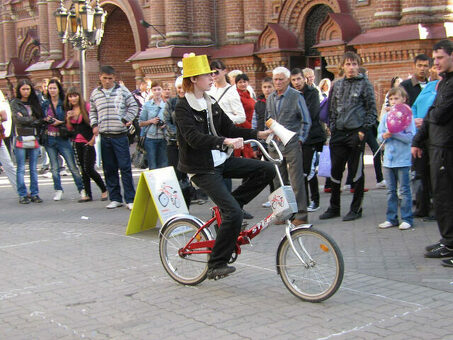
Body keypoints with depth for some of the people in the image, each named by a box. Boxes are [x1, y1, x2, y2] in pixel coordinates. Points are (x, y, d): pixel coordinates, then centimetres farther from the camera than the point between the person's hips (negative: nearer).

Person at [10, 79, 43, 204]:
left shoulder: (34, 103, 15)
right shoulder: (15, 103, 4)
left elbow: (40, 118, 10)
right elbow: (18, 119, -9)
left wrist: (26, 120, -5)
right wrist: (34, 121, -7)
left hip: (33, 139, 3)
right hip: (21, 139, -3)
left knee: (33, 168, 6)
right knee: (21, 169, -1)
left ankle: (34, 194, 11)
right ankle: (22, 195, 5)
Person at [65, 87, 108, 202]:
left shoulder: (86, 107, -8)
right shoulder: (69, 110, 10)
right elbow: (70, 129, 14)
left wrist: (93, 138, -14)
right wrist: (68, 118, -4)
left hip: (88, 142, -6)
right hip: (77, 143, 6)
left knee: (89, 169, -9)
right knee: (83, 169, 9)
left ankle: (104, 190, 7)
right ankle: (88, 195, 14)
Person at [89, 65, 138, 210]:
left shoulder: (122, 90, 2)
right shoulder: (95, 93, 11)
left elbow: (133, 106, 6)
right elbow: (92, 111, 22)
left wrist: (125, 120, -5)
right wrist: (94, 124, 7)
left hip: (120, 135, -3)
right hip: (105, 136, 4)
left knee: (125, 167, -6)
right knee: (109, 169, 7)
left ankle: (130, 199, -1)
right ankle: (115, 198, 17)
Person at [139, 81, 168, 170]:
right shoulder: (147, 105, 3)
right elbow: (141, 123, 5)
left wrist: (165, 124, -5)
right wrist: (151, 121, -11)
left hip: (163, 138, 2)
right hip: (150, 138, -2)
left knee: (163, 165, 4)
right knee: (152, 166, 0)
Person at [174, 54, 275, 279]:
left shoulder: (211, 103, 10)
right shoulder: (183, 108, -14)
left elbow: (229, 128, 10)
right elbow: (194, 138, -28)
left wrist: (258, 134, -2)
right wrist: (225, 141, -41)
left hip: (221, 161, 8)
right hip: (201, 169, -8)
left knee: (267, 170, -5)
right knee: (233, 212, -18)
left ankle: (227, 206, 5)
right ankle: (216, 265, -4)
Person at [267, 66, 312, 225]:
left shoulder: (296, 96, -3)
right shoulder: (270, 98, 12)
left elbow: (306, 121, 0)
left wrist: (300, 139, -5)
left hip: (292, 145, -5)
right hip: (275, 145, 5)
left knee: (297, 181, -5)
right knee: (278, 181, 9)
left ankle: (301, 215, 0)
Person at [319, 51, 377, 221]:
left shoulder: (365, 84, -1)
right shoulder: (337, 85, 12)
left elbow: (372, 110, -2)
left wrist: (363, 130, -9)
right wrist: (332, 128, 8)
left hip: (356, 133, -4)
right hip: (339, 134, 4)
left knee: (357, 172, 2)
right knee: (335, 171, 7)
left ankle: (356, 208, 12)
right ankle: (334, 207, 19)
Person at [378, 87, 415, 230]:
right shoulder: (386, 116, 9)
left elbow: (411, 137, -13)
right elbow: (379, 136, 9)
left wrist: (395, 133, -22)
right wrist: (384, 136, -12)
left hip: (403, 160, -5)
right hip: (388, 159, 5)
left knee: (404, 190, 0)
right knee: (391, 191, 11)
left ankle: (407, 219, 8)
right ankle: (391, 218, 18)